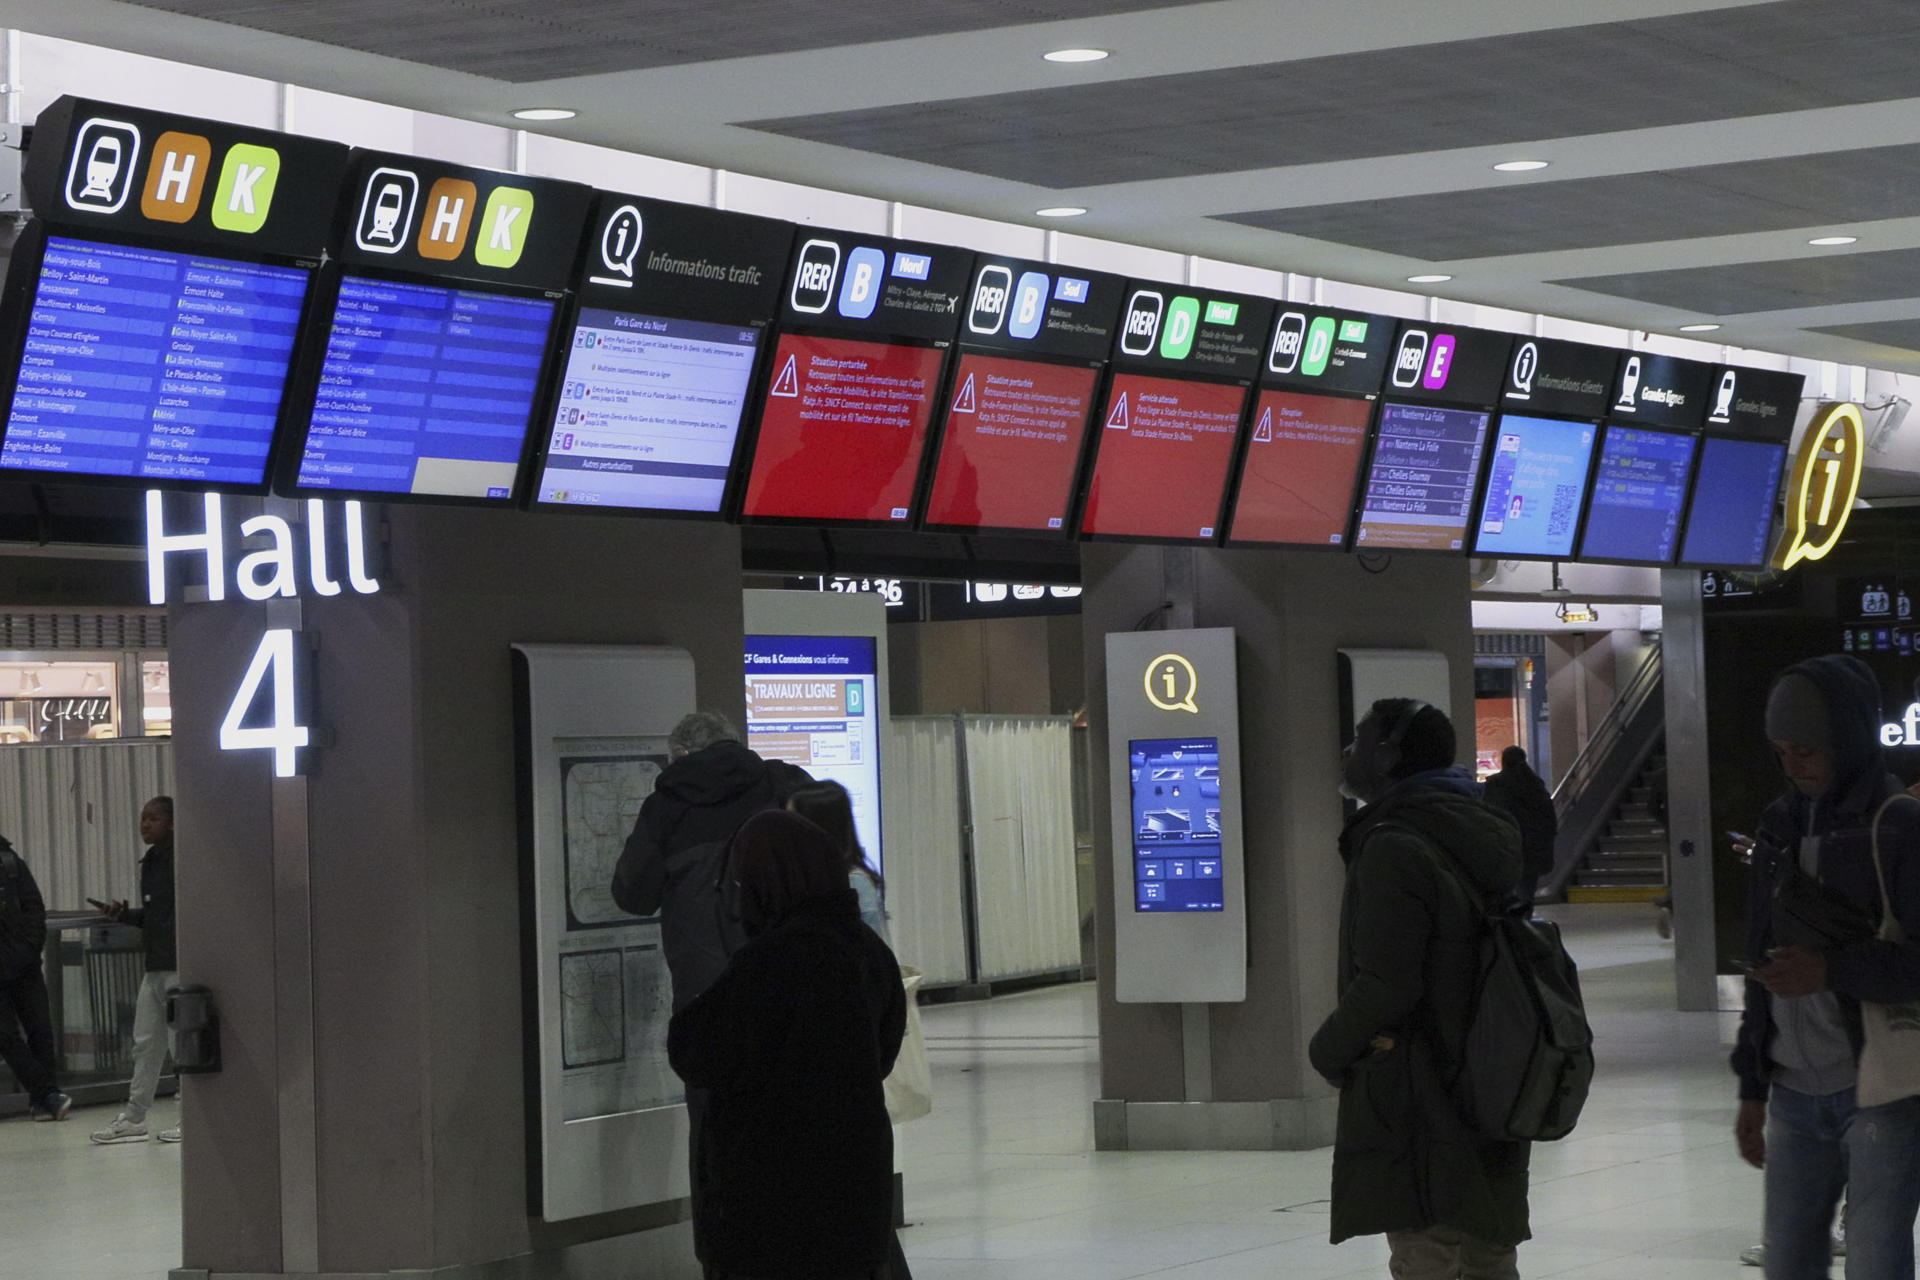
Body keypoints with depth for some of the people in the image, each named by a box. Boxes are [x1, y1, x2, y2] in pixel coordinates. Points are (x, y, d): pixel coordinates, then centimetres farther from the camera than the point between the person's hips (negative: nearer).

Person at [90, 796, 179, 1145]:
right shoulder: (152, 862, 16)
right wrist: (123, 913, 8)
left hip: (179, 963, -9)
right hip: (156, 966, 9)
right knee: (146, 1042, 10)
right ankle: (133, 1118, 15)